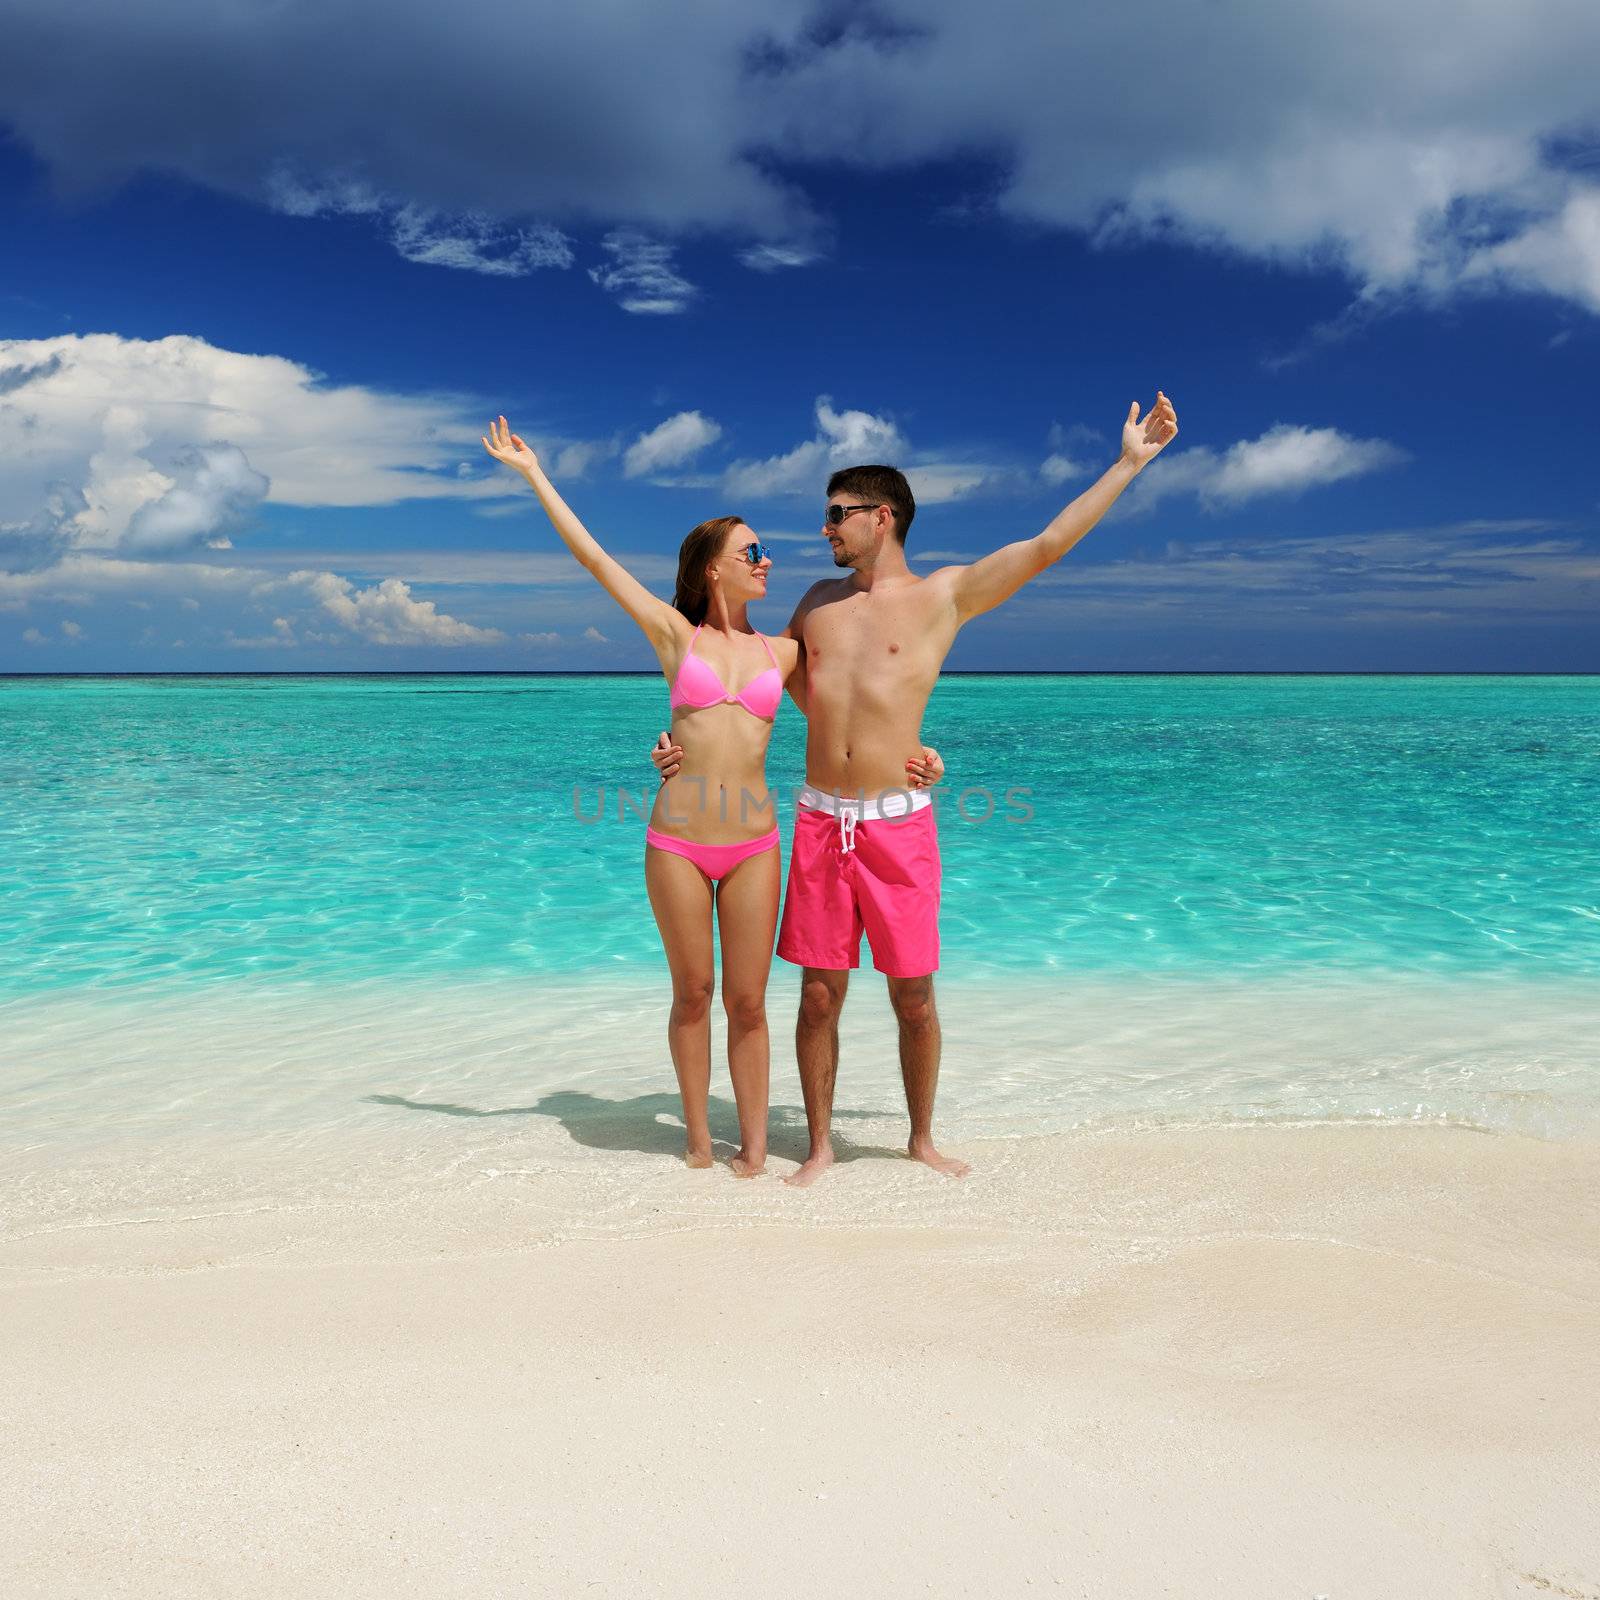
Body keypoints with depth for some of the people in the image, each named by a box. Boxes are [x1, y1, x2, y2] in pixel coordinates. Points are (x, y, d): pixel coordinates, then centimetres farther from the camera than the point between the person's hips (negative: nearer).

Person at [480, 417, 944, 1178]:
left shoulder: (781, 651, 8)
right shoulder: (676, 634, 2)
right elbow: (592, 555, 4)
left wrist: (905, 753, 7)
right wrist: (533, 473, 7)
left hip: (752, 845, 1)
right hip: (677, 843, -1)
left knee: (747, 1002, 5)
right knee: (692, 994, 9)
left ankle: (753, 1142, 16)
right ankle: (697, 1131, 24)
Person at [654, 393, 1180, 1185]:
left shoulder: (944, 594, 1)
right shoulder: (819, 600, 14)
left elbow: (1049, 544, -2)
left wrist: (1129, 462, -1)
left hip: (899, 824, -3)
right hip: (820, 823, 3)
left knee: (914, 995, 6)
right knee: (819, 995, 5)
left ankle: (922, 1138, 26)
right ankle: (819, 1145, 19)